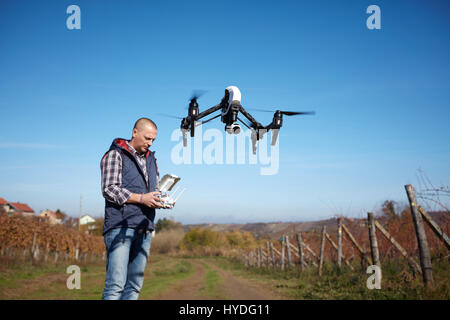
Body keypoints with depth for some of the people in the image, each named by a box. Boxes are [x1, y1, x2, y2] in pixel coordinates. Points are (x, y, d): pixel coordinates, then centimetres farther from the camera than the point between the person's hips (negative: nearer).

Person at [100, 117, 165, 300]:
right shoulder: (115, 155, 0)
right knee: (116, 284, -11)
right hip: (120, 227, -7)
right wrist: (141, 198, -18)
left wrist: (161, 200, 2)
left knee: (135, 285, 7)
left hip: (144, 229, 7)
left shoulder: (151, 159, 21)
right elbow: (109, 189, -9)